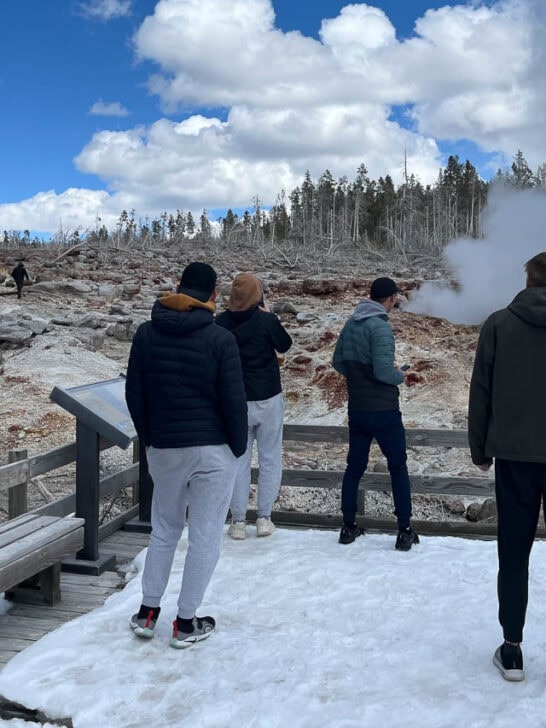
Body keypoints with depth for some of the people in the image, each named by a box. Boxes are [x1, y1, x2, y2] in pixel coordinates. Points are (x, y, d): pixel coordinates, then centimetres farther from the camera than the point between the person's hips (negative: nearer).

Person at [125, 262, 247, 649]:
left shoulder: (147, 333, 1)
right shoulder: (220, 338, -12)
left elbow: (134, 393, 5)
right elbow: (234, 400, -12)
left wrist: (148, 438, 16)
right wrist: (238, 446, 2)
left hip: (163, 449, 4)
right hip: (213, 450, -4)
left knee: (164, 529, 20)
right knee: (205, 536, 7)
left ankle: (147, 611, 26)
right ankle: (187, 622, 15)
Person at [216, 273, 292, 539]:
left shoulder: (221, 323, -6)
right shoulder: (266, 320, -14)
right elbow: (285, 345, 2)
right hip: (268, 399, -2)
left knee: (238, 461, 10)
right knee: (270, 459, 11)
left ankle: (238, 522, 13)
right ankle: (264, 518, 14)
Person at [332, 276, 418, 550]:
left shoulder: (350, 324, 4)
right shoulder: (380, 327, -18)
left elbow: (338, 362, 11)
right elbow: (383, 371, -24)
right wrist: (400, 376, -4)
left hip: (356, 410, 6)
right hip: (384, 410, -6)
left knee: (354, 467, 16)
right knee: (398, 468, 8)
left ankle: (348, 527, 23)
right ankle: (404, 532, 13)